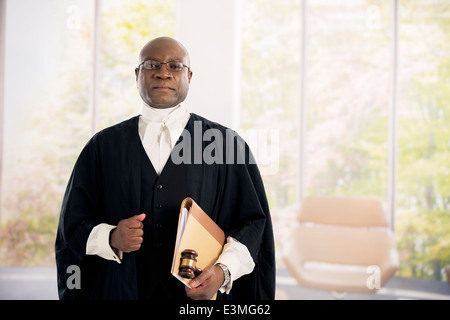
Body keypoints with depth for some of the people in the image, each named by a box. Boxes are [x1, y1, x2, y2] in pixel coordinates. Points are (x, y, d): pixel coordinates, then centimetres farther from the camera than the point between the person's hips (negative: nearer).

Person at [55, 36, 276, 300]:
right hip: (123, 291, 1)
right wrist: (111, 239, -16)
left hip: (203, 298, -1)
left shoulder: (226, 145, -2)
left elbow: (253, 221, -4)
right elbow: (74, 223, 3)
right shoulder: (104, 146, 2)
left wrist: (224, 271, -20)